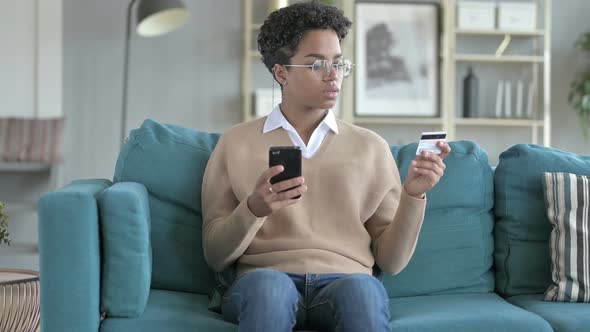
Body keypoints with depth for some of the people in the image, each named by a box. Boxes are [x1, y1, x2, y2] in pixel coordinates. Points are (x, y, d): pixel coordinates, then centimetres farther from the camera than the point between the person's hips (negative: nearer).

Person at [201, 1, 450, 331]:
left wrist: (413, 196, -5)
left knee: (361, 289, -35)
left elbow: (390, 261, 11)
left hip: (347, 282, 1)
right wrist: (254, 209, -12)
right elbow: (216, 255, 7)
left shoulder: (372, 147, 13)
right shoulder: (236, 143, 10)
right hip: (265, 280, -1)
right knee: (267, 284, -36)